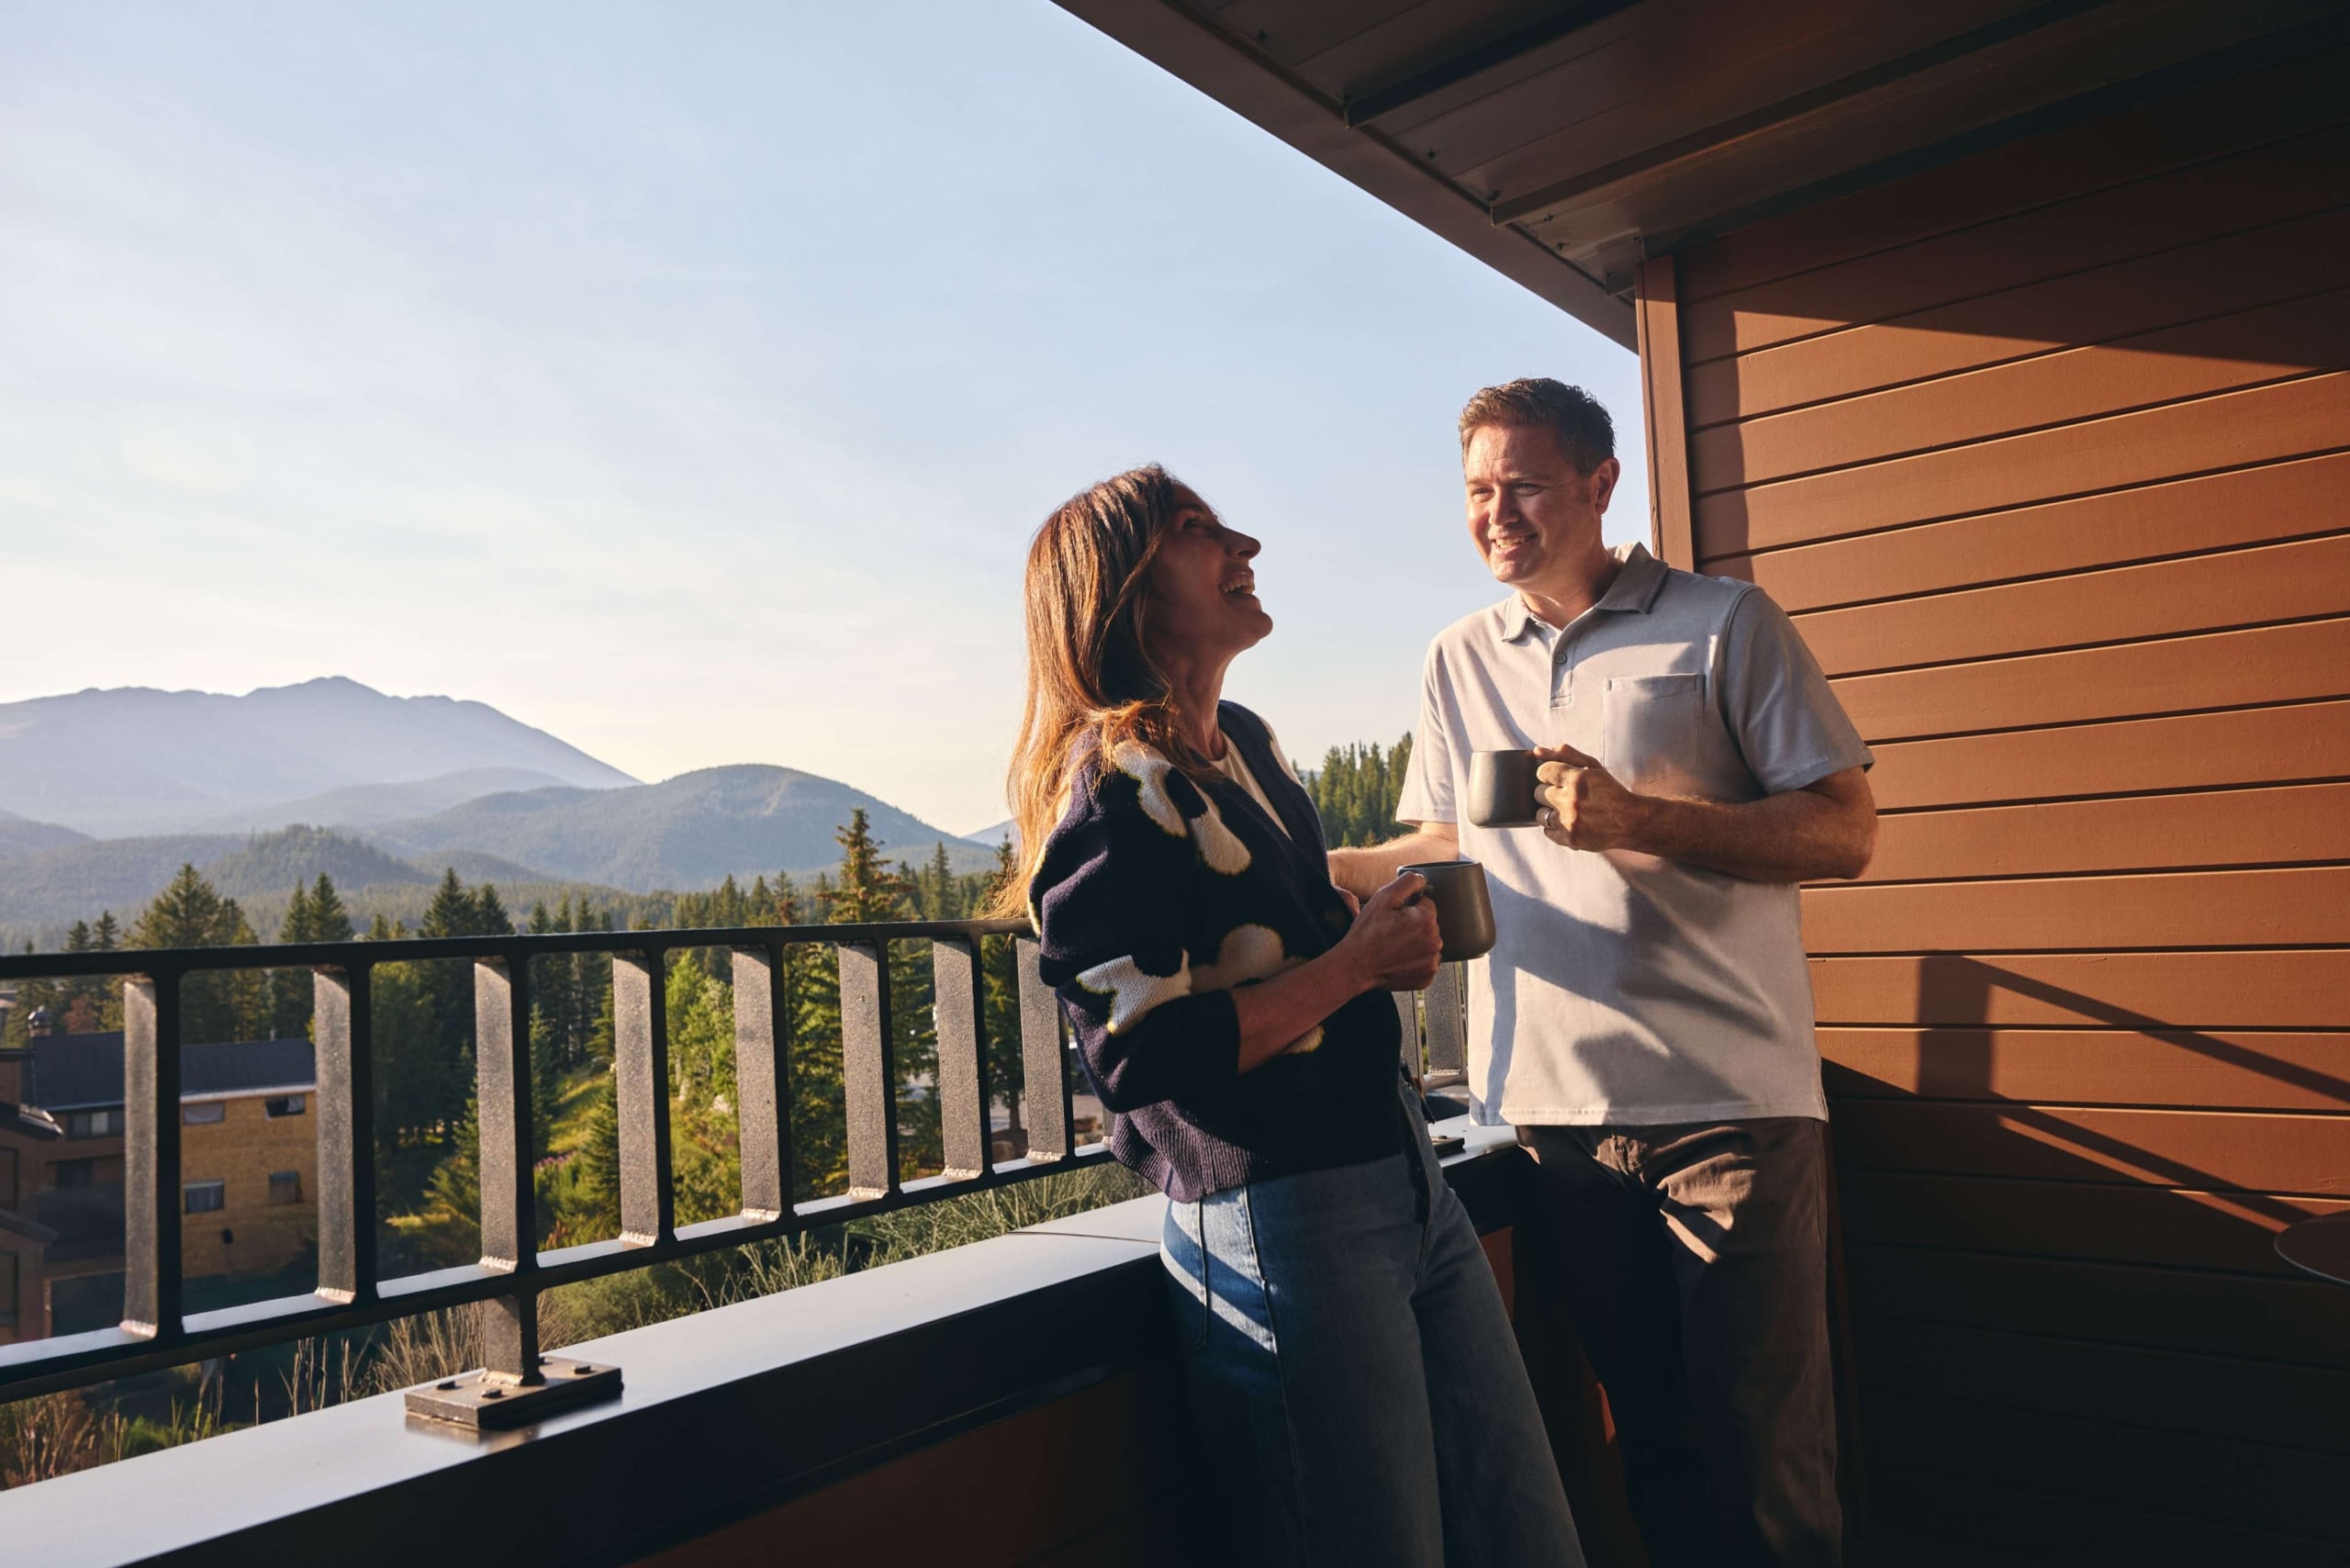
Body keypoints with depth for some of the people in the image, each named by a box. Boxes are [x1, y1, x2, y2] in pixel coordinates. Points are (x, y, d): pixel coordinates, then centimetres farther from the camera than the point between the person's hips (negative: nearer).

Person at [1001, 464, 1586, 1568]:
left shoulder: (1247, 742, 12)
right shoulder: (1116, 788, -16)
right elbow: (1143, 1053, -23)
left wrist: (1381, 932, 8)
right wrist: (1354, 966, -15)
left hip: (1405, 1177, 9)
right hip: (1279, 1223, -9)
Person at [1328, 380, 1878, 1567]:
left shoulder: (1726, 623, -1)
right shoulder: (1457, 665, 12)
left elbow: (1844, 833, -5)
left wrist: (1635, 819, -18)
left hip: (1728, 1100, -3)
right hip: (1555, 1109, 4)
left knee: (1764, 1440, 3)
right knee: (1651, 1437, 14)